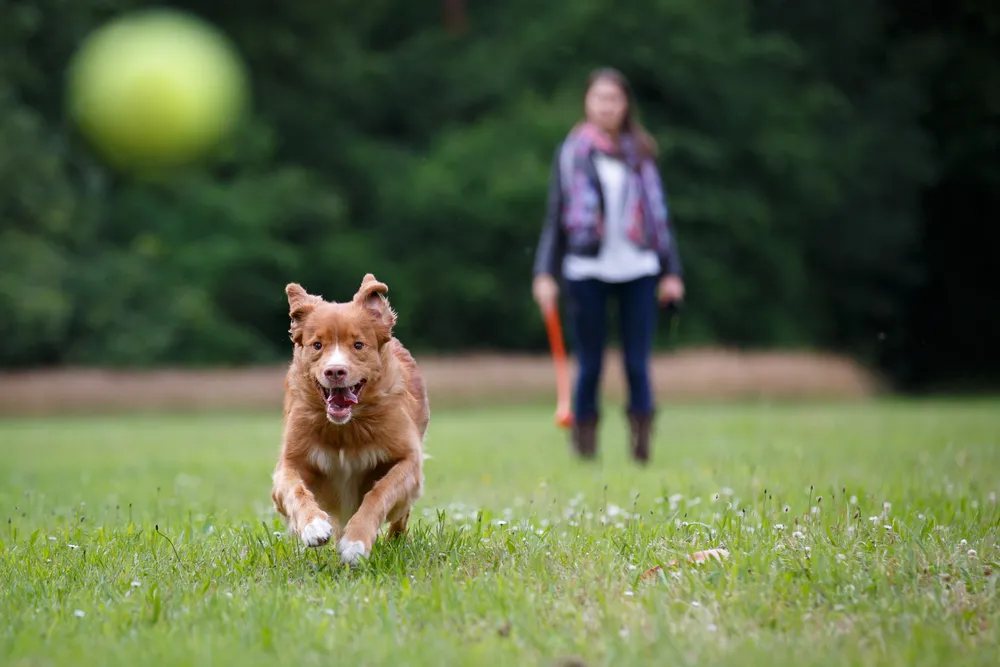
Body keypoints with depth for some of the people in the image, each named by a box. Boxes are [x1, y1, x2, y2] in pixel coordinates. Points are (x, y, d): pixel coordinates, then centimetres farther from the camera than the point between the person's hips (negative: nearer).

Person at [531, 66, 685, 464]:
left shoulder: (640, 152, 10)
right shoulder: (571, 152, 6)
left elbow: (659, 214, 13)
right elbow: (555, 217, 7)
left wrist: (671, 271, 8)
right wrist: (545, 274, 0)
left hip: (637, 269, 1)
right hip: (587, 271, -1)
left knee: (638, 364, -3)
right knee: (590, 366, 1)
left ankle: (641, 446, 2)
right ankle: (584, 447, 9)